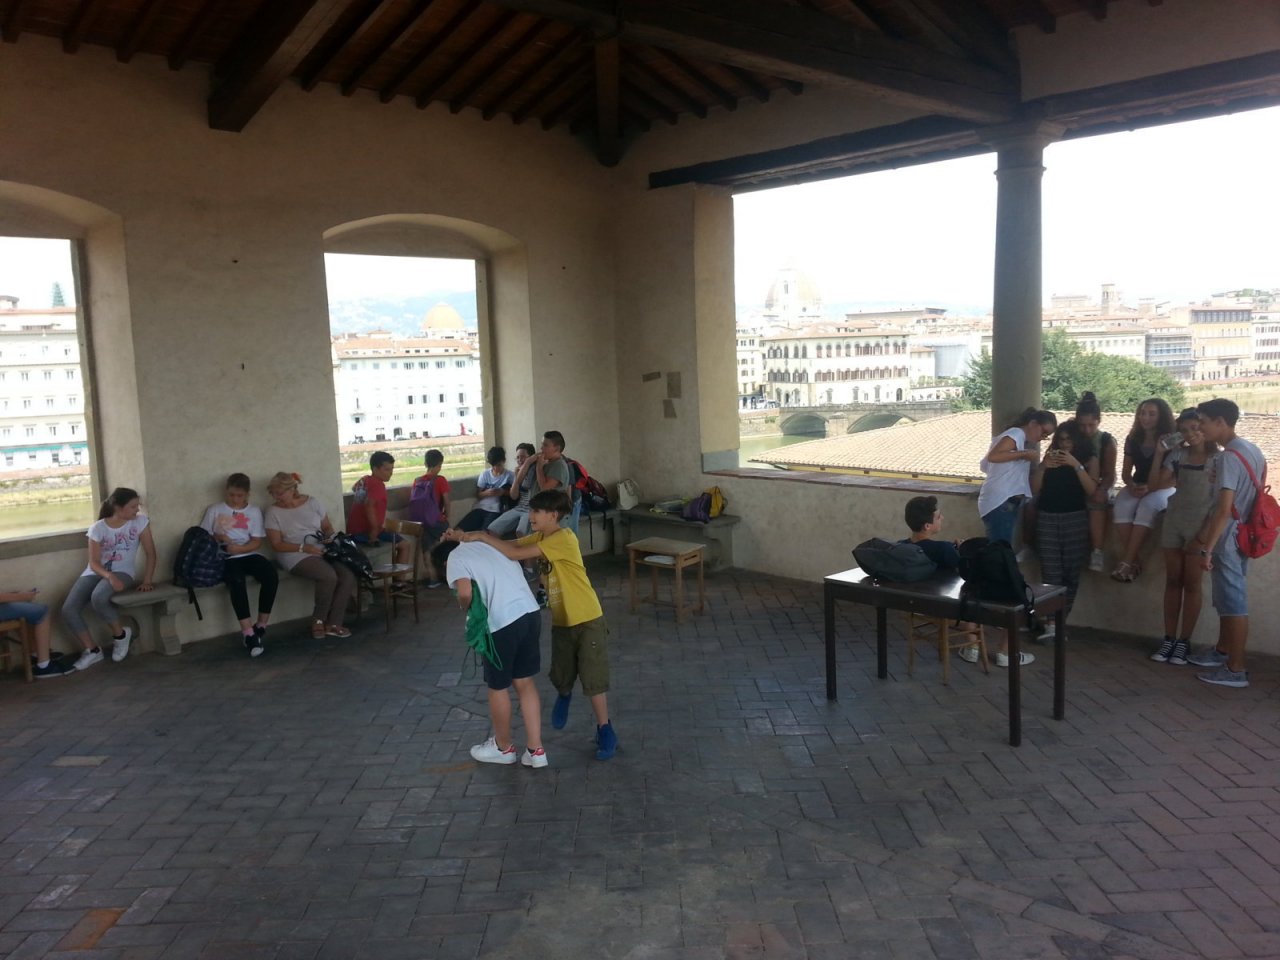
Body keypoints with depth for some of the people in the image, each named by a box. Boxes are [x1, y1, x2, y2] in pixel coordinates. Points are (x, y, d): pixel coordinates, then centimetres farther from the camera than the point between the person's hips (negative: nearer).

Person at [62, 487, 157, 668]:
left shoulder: (140, 521, -4)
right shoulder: (97, 528, -4)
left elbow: (150, 553, -2)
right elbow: (94, 563, -8)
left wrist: (146, 581, -11)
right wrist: (109, 576, -28)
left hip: (122, 572, -3)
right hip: (95, 572, 3)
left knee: (98, 597, -35)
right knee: (68, 610, -19)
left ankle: (120, 633, -8)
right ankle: (92, 650, 0)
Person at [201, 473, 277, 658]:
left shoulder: (254, 512, 11)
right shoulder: (214, 510, 11)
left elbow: (256, 542, 3)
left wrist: (238, 548, -15)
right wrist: (217, 538, -9)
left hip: (249, 554, 2)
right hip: (226, 558, -2)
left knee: (271, 576, -28)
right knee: (237, 581, -35)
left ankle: (261, 626, -14)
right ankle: (248, 633, -35)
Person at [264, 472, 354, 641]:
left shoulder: (313, 502, 8)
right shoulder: (273, 511, 0)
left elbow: (327, 527, 15)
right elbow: (276, 544, -5)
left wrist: (331, 539, -8)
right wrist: (303, 548, -17)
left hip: (322, 550, 4)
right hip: (296, 555, -4)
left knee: (349, 576, -22)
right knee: (329, 576, -31)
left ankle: (333, 623, -12)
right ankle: (318, 621, -9)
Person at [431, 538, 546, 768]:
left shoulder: (455, 558, 3)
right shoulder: (487, 544, 24)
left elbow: (465, 593, -13)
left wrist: (465, 607, 7)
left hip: (503, 622, -7)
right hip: (530, 612, 7)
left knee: (498, 687, 15)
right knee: (525, 683, 17)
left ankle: (503, 747, 33)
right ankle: (535, 750, 21)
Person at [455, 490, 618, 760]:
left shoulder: (563, 538, -24)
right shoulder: (539, 537, 3)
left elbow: (515, 554, -29)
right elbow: (508, 544, -2)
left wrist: (481, 536, -21)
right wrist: (467, 537, -14)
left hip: (588, 620, -7)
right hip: (561, 621, 7)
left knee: (593, 678, -1)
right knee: (560, 677, 14)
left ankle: (605, 732, 13)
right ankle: (564, 695, 48)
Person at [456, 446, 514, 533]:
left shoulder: (509, 475, 3)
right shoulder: (485, 473, 12)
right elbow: (478, 495, 13)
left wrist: (504, 492, -16)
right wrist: (486, 493, -9)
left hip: (495, 511, -4)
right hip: (480, 508, 4)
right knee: (459, 530, -18)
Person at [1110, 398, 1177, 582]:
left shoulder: (1169, 441, -11)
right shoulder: (1133, 439, 3)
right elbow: (1126, 472, 7)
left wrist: (1150, 488, -28)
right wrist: (1131, 485, -12)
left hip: (1164, 488, -4)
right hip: (1137, 486, 4)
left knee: (1148, 506, -37)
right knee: (1122, 504, -31)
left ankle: (1126, 564, -40)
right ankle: (1133, 561, -33)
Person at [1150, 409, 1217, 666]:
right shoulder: (1177, 454, 5)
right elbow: (1160, 482, -1)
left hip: (1200, 524, -4)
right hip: (1174, 521, 4)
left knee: (1191, 584, 2)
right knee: (1172, 581, 8)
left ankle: (1184, 641, 10)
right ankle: (1169, 638, 14)